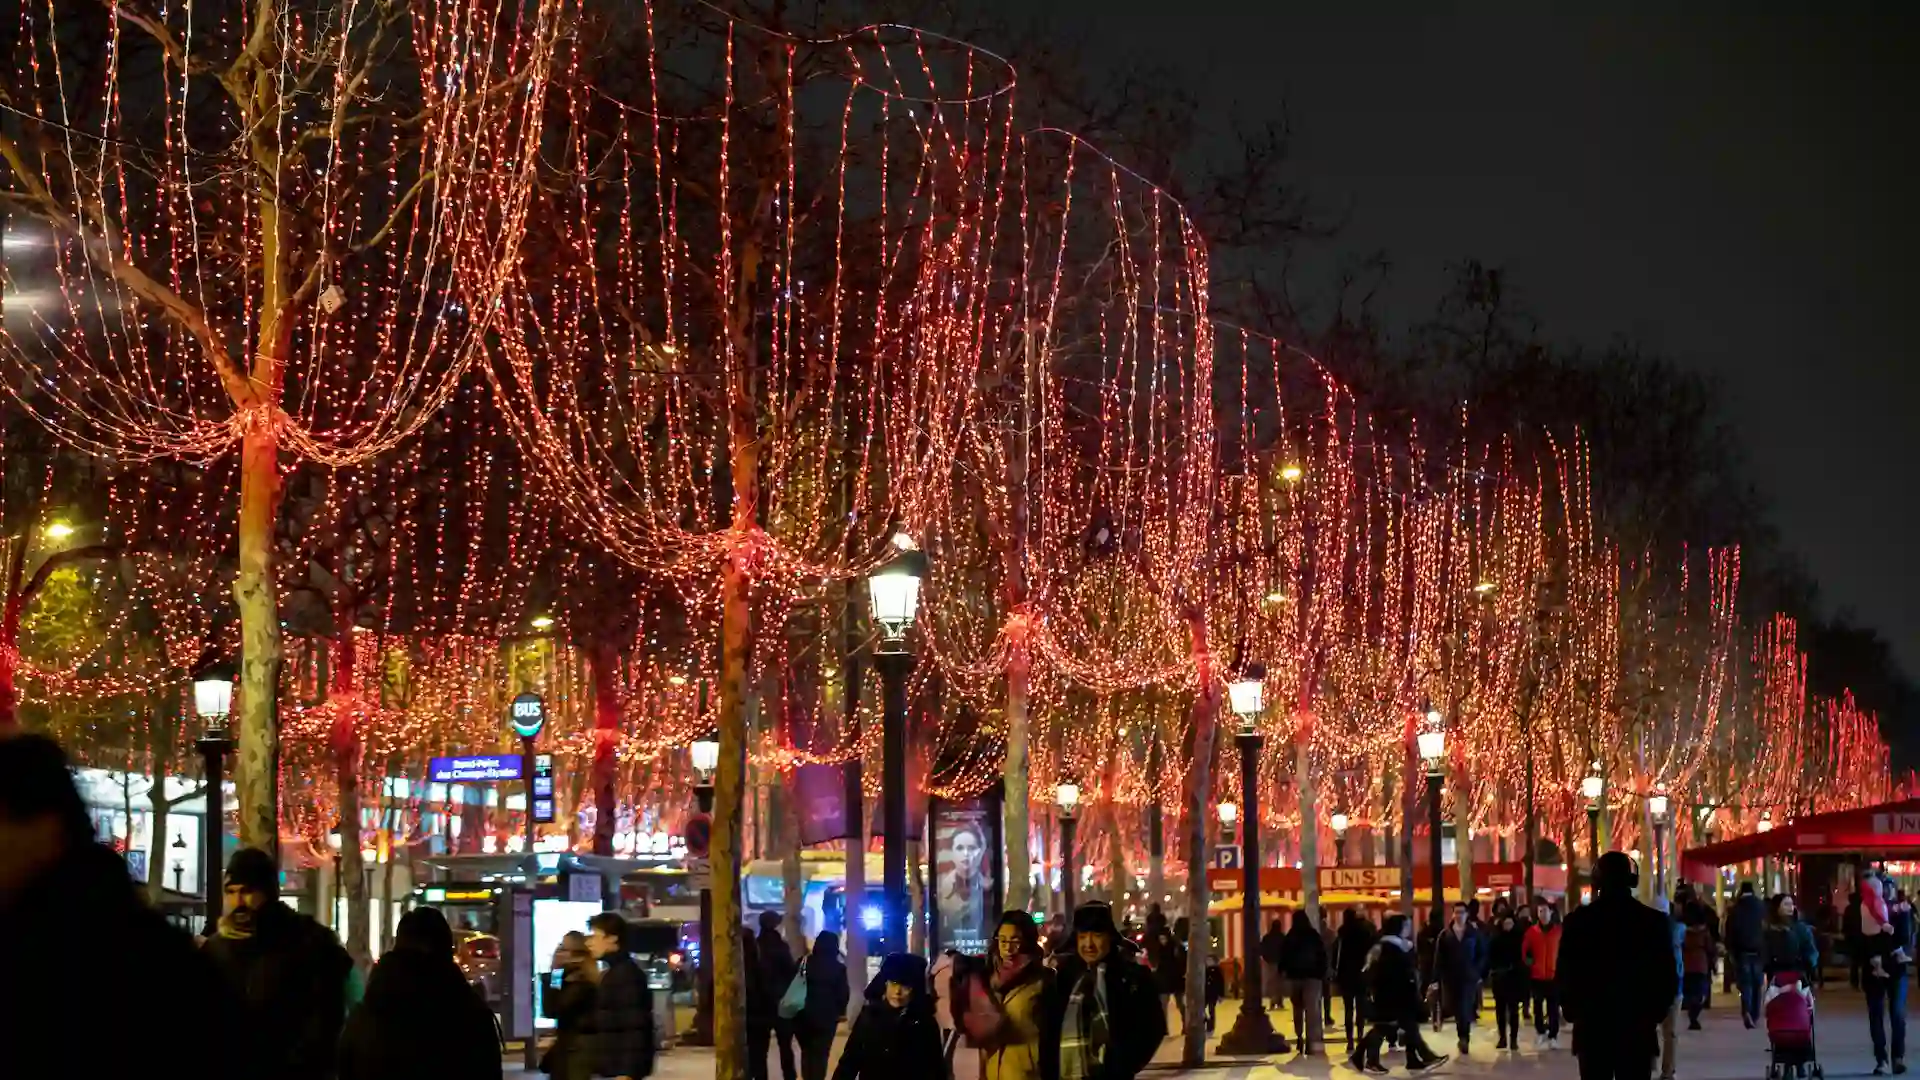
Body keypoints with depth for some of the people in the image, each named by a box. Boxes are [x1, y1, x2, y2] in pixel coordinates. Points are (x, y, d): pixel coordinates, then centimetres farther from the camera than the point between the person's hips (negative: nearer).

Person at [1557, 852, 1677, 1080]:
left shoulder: (1578, 921, -4)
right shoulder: (1653, 921, -3)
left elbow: (1564, 977, -2)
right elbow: (1668, 977, -1)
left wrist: (1573, 1013, 12)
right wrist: (1654, 1013, 12)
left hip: (1592, 1027, 0)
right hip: (1638, 1029, 0)